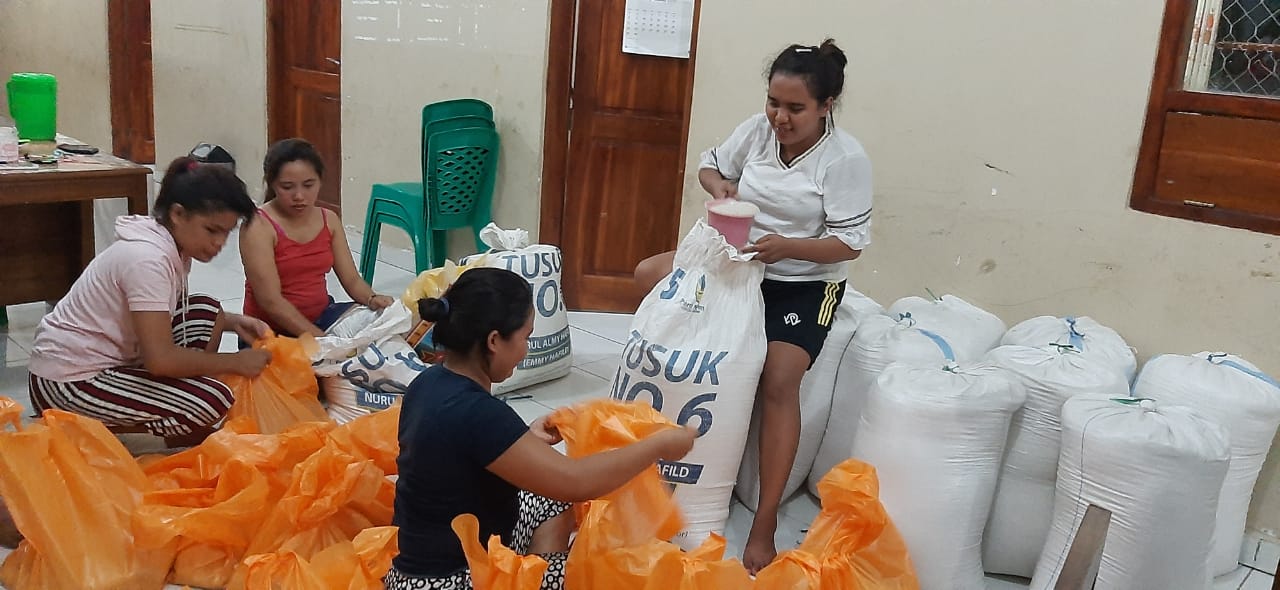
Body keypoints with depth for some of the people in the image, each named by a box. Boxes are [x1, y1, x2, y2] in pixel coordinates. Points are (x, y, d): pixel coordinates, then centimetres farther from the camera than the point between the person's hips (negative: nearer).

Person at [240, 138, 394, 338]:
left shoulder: (329, 220, 5)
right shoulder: (258, 226, -13)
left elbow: (351, 279, 6)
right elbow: (270, 301, -20)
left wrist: (372, 299, -18)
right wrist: (321, 339, -28)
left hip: (321, 316, 6)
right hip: (271, 330, -6)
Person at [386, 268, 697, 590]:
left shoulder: (432, 382, -3)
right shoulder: (475, 413, -30)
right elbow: (575, 483, -29)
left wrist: (526, 440, 7)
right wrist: (659, 445, -18)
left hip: (434, 555, 9)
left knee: (553, 505, 18)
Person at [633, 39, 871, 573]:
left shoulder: (846, 158, -18)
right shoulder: (758, 130, -4)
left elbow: (851, 241, -19)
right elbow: (710, 165, 11)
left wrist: (787, 247, -33)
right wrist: (719, 187, -13)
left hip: (804, 284, -6)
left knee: (778, 382, -24)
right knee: (649, 275, -10)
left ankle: (764, 527, -16)